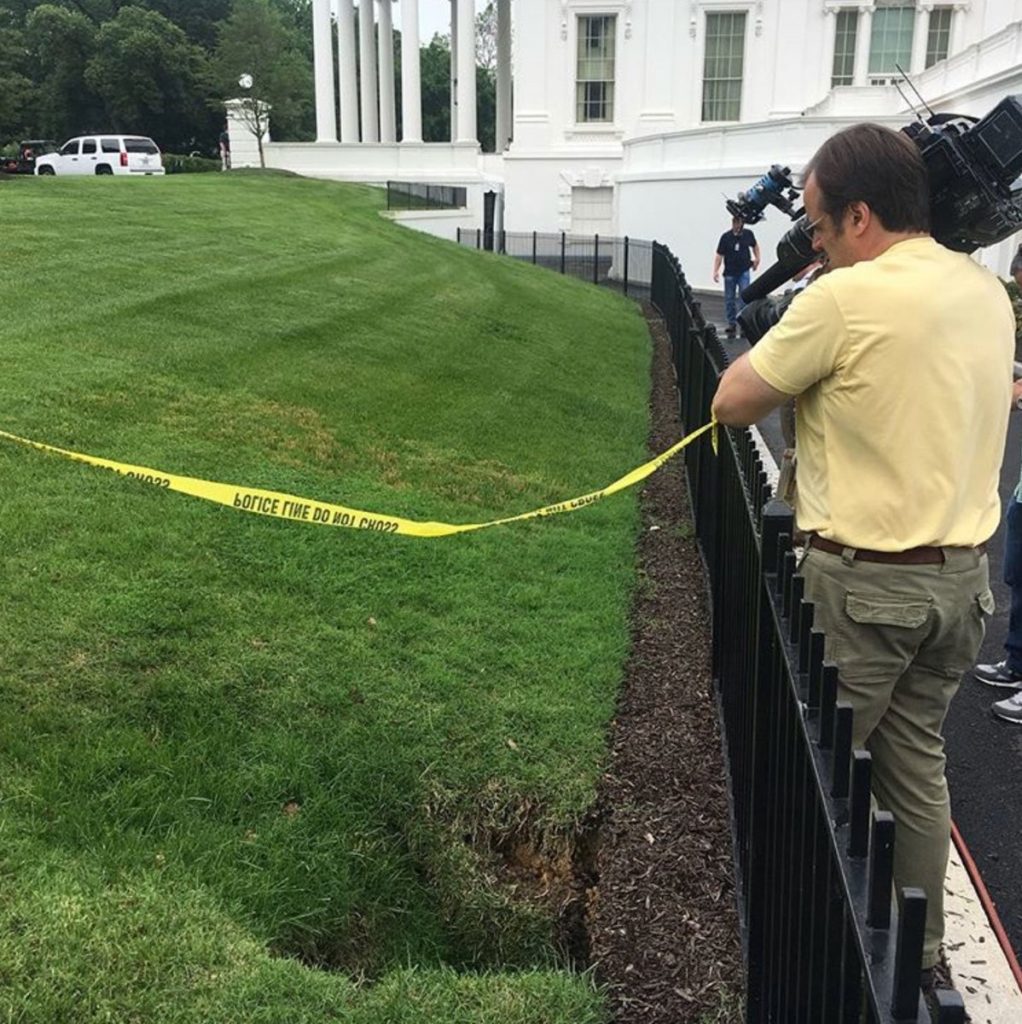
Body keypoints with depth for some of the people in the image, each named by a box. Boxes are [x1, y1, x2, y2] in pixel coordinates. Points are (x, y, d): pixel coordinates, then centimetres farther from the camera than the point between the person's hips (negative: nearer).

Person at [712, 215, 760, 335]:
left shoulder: (748, 234, -2)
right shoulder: (726, 237, -9)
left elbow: (755, 245, 19)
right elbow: (719, 254, -9)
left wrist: (757, 258, 8)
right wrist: (716, 270, -17)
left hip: (744, 272, 0)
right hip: (730, 272, 0)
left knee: (744, 296, -8)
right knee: (729, 298, 6)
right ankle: (731, 323, 18)